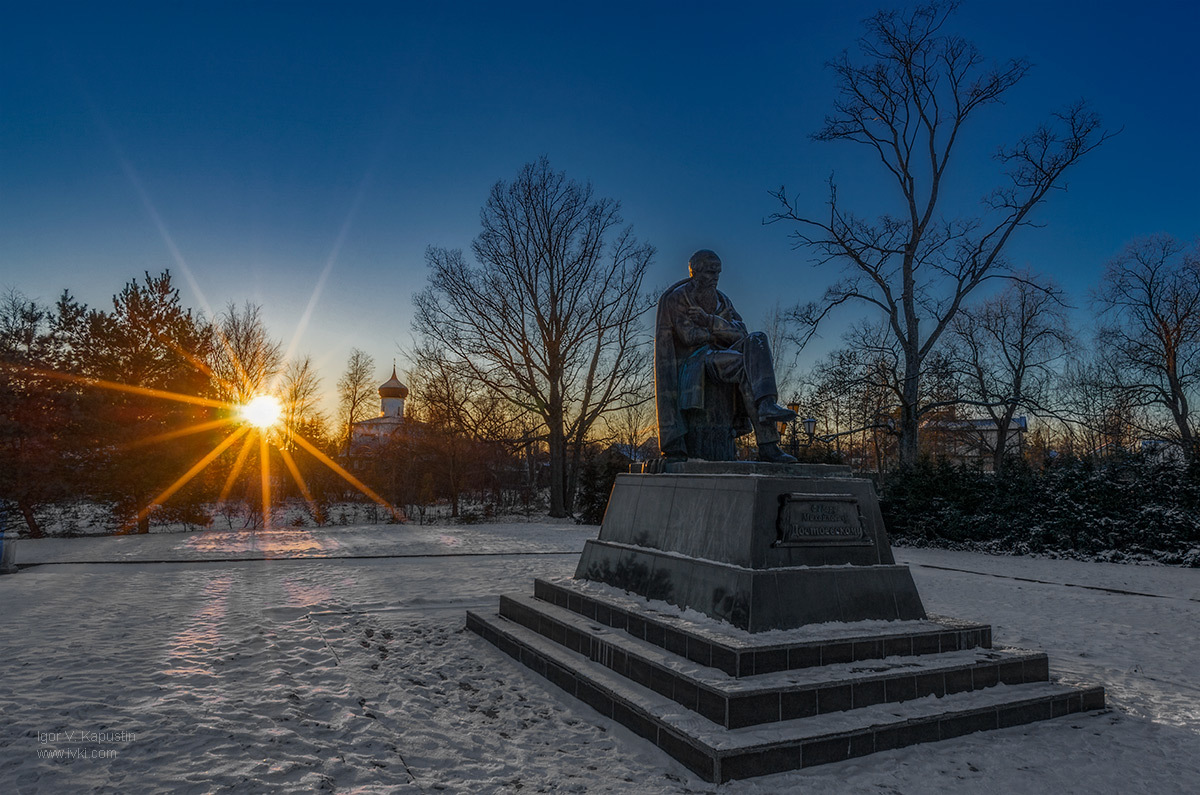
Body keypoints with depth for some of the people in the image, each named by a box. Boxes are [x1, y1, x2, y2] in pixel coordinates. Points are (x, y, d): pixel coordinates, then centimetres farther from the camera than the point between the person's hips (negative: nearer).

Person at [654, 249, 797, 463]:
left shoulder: (722, 300, 18)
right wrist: (722, 333, 0)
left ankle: (767, 405, -47)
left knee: (756, 342, -25)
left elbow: (740, 333, 3)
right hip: (694, 360, -6)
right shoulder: (677, 298, -1)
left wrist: (708, 321, -13)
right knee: (748, 369, -31)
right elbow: (689, 336, -13)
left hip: (719, 356, 6)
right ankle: (767, 446, -39)